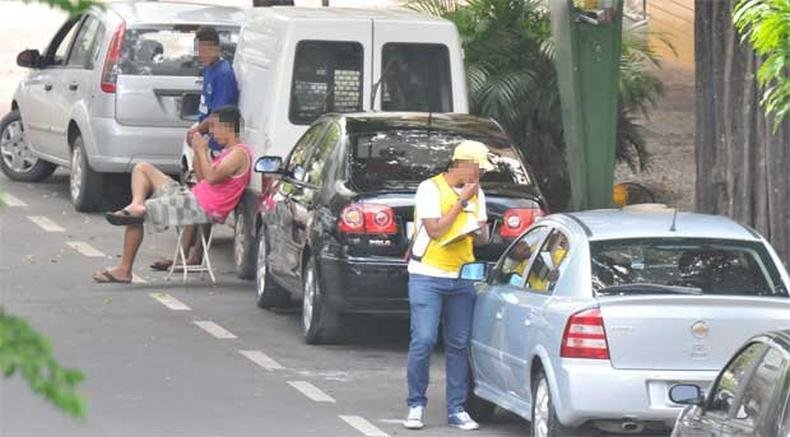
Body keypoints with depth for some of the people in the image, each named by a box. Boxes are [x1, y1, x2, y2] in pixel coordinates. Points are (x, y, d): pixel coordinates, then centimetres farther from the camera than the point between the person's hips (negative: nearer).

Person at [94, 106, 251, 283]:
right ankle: (136, 206, -13)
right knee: (141, 168, 9)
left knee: (138, 216, -11)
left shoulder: (239, 153, -13)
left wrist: (201, 151, -13)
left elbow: (211, 177, -26)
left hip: (203, 208, -11)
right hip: (191, 196, 11)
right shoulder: (228, 151, 19)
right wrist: (197, 150, 12)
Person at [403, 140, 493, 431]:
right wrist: (462, 200, -13)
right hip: (427, 277, -5)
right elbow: (435, 230, -15)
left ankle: (457, 410, 7)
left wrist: (481, 232, -5)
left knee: (459, 345, 3)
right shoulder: (430, 189, -6)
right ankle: (416, 406, -1)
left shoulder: (476, 193, 13)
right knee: (423, 340, -12)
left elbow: (483, 238, 19)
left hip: (461, 278, 6)